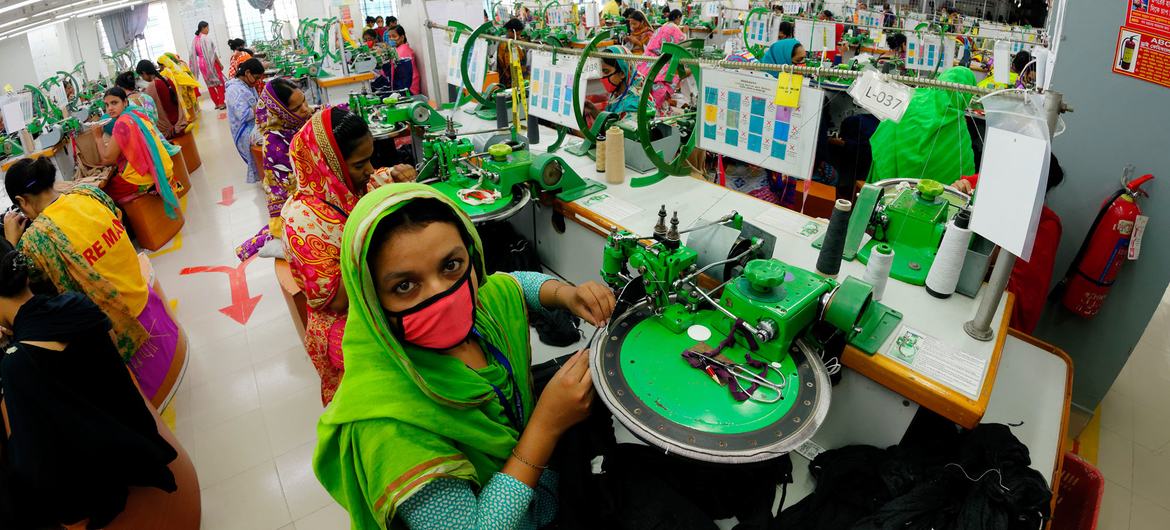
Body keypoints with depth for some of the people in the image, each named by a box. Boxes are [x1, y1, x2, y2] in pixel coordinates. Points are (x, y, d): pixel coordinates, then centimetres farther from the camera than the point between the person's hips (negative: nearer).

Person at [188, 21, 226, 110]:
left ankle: (216, 103, 14)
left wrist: (194, 68, 12)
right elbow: (212, 52, -16)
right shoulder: (206, 38, -13)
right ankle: (221, 103, -2)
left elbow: (193, 55, 8)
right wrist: (220, 64, -9)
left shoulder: (195, 40, 9)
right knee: (219, 83, 2)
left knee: (210, 84, 11)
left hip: (201, 64, 7)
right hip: (211, 63, -7)